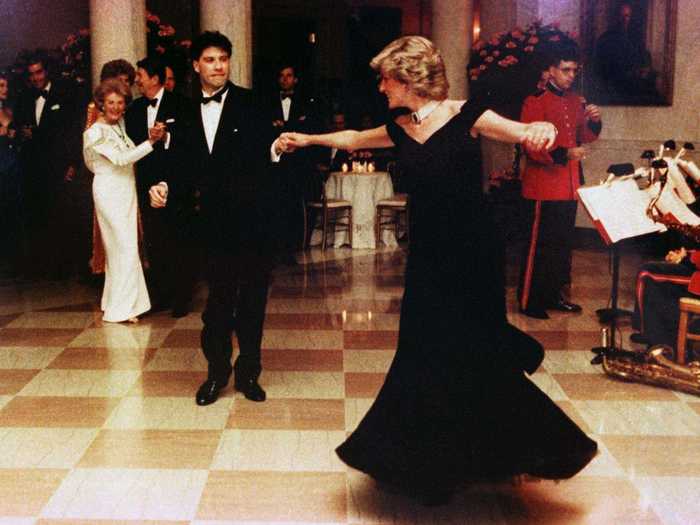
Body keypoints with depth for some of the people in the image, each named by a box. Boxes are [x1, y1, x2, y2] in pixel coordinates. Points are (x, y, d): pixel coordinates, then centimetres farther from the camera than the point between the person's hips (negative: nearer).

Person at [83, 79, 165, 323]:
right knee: (125, 247, -8)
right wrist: (151, 141, -28)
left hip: (126, 191, 8)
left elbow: (131, 154, 10)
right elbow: (120, 159, -23)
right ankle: (121, 308, 0)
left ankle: (114, 301, 24)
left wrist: (153, 137, -2)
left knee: (120, 247, 13)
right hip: (110, 192, -7)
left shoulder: (121, 125, 9)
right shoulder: (96, 132, -13)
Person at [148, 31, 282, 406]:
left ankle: (248, 371, 23)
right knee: (218, 301, 9)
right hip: (216, 223, 3)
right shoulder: (189, 114, 9)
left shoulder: (250, 104, -3)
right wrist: (168, 189, -8)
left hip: (253, 220, -3)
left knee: (252, 301, 8)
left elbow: (263, 156, -12)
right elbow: (189, 171, 9)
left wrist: (276, 147, -33)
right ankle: (217, 372, 24)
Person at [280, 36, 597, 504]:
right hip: (428, 254, 6)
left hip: (472, 253, -6)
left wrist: (541, 128, -41)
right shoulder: (400, 130, 6)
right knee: (426, 356, 10)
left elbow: (525, 134, -19)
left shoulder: (466, 116, -11)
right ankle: (436, 462, 28)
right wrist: (307, 139, 34)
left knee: (472, 355, -1)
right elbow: (353, 139, 24)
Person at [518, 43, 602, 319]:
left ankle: (554, 294, 26)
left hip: (569, 187, 8)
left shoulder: (576, 101, 12)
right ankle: (529, 301, 7)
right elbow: (531, 148, -16)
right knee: (540, 245, -2)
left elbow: (584, 137, 20)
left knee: (563, 242, 14)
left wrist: (594, 121, 0)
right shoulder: (535, 102, -11)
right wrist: (564, 154, -29)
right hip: (544, 187, -8)